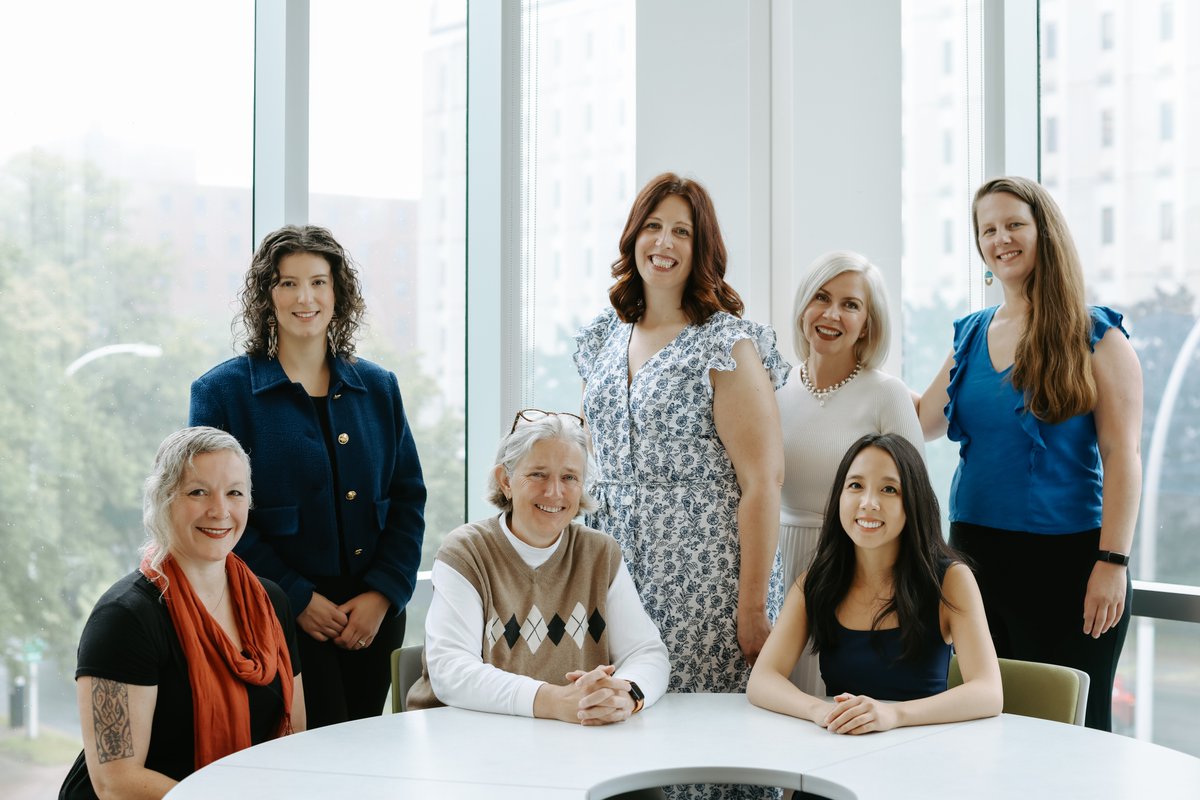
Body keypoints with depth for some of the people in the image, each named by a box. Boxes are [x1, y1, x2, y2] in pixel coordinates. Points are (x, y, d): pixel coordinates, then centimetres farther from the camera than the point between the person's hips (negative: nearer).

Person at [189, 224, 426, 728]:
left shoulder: (377, 388, 10)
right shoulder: (222, 392, -1)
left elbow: (408, 499, 9)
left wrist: (383, 594, -5)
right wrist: (296, 598, -12)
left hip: (376, 614, 4)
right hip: (282, 620, -4)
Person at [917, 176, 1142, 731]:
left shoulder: (1095, 336, -4)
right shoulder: (970, 335, 12)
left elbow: (1121, 455, -8)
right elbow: (923, 422, 17)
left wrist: (1112, 561, -15)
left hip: (1064, 559, -5)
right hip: (975, 554, 5)